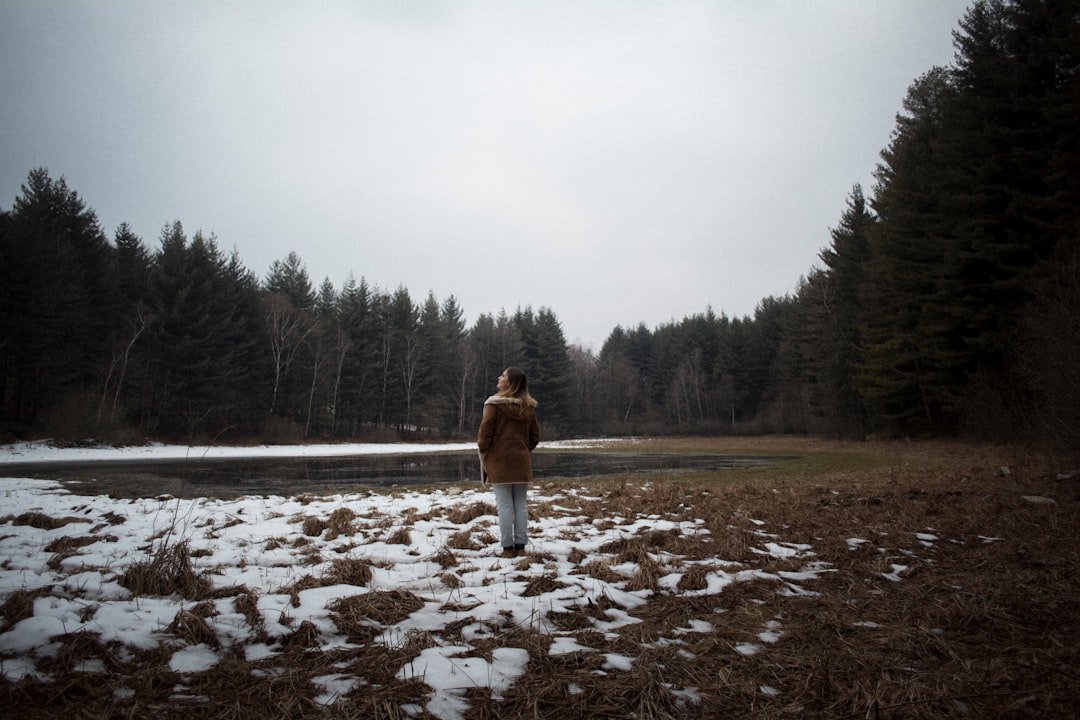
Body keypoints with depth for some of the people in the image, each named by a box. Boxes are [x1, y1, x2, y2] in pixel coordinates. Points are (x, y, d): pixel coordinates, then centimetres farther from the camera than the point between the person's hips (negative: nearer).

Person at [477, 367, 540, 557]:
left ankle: (508, 546, 2)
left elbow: (485, 432, -10)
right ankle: (520, 545, 11)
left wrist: (483, 453, 5)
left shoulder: (495, 403, -12)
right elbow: (535, 436, 10)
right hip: (521, 462, 4)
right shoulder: (528, 406, 5)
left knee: (505, 505, -1)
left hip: (499, 461, -4)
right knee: (520, 504, 9)